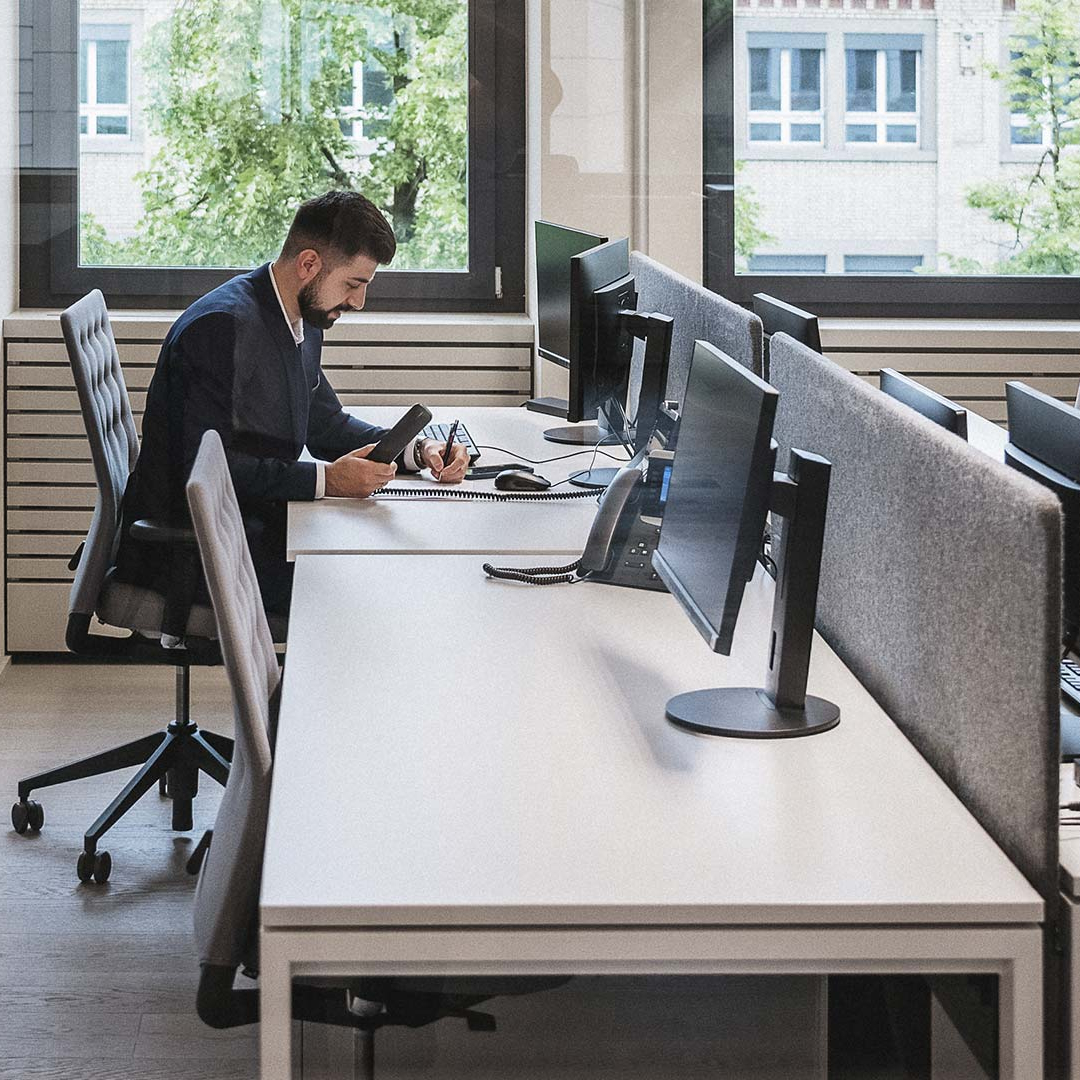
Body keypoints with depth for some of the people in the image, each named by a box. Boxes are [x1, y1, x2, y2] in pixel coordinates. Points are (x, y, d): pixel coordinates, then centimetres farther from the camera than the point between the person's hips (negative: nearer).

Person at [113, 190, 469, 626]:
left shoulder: (304, 324, 10)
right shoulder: (223, 326, -20)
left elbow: (327, 423, 21)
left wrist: (415, 450, 4)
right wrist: (325, 479, -24)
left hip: (259, 525, 10)